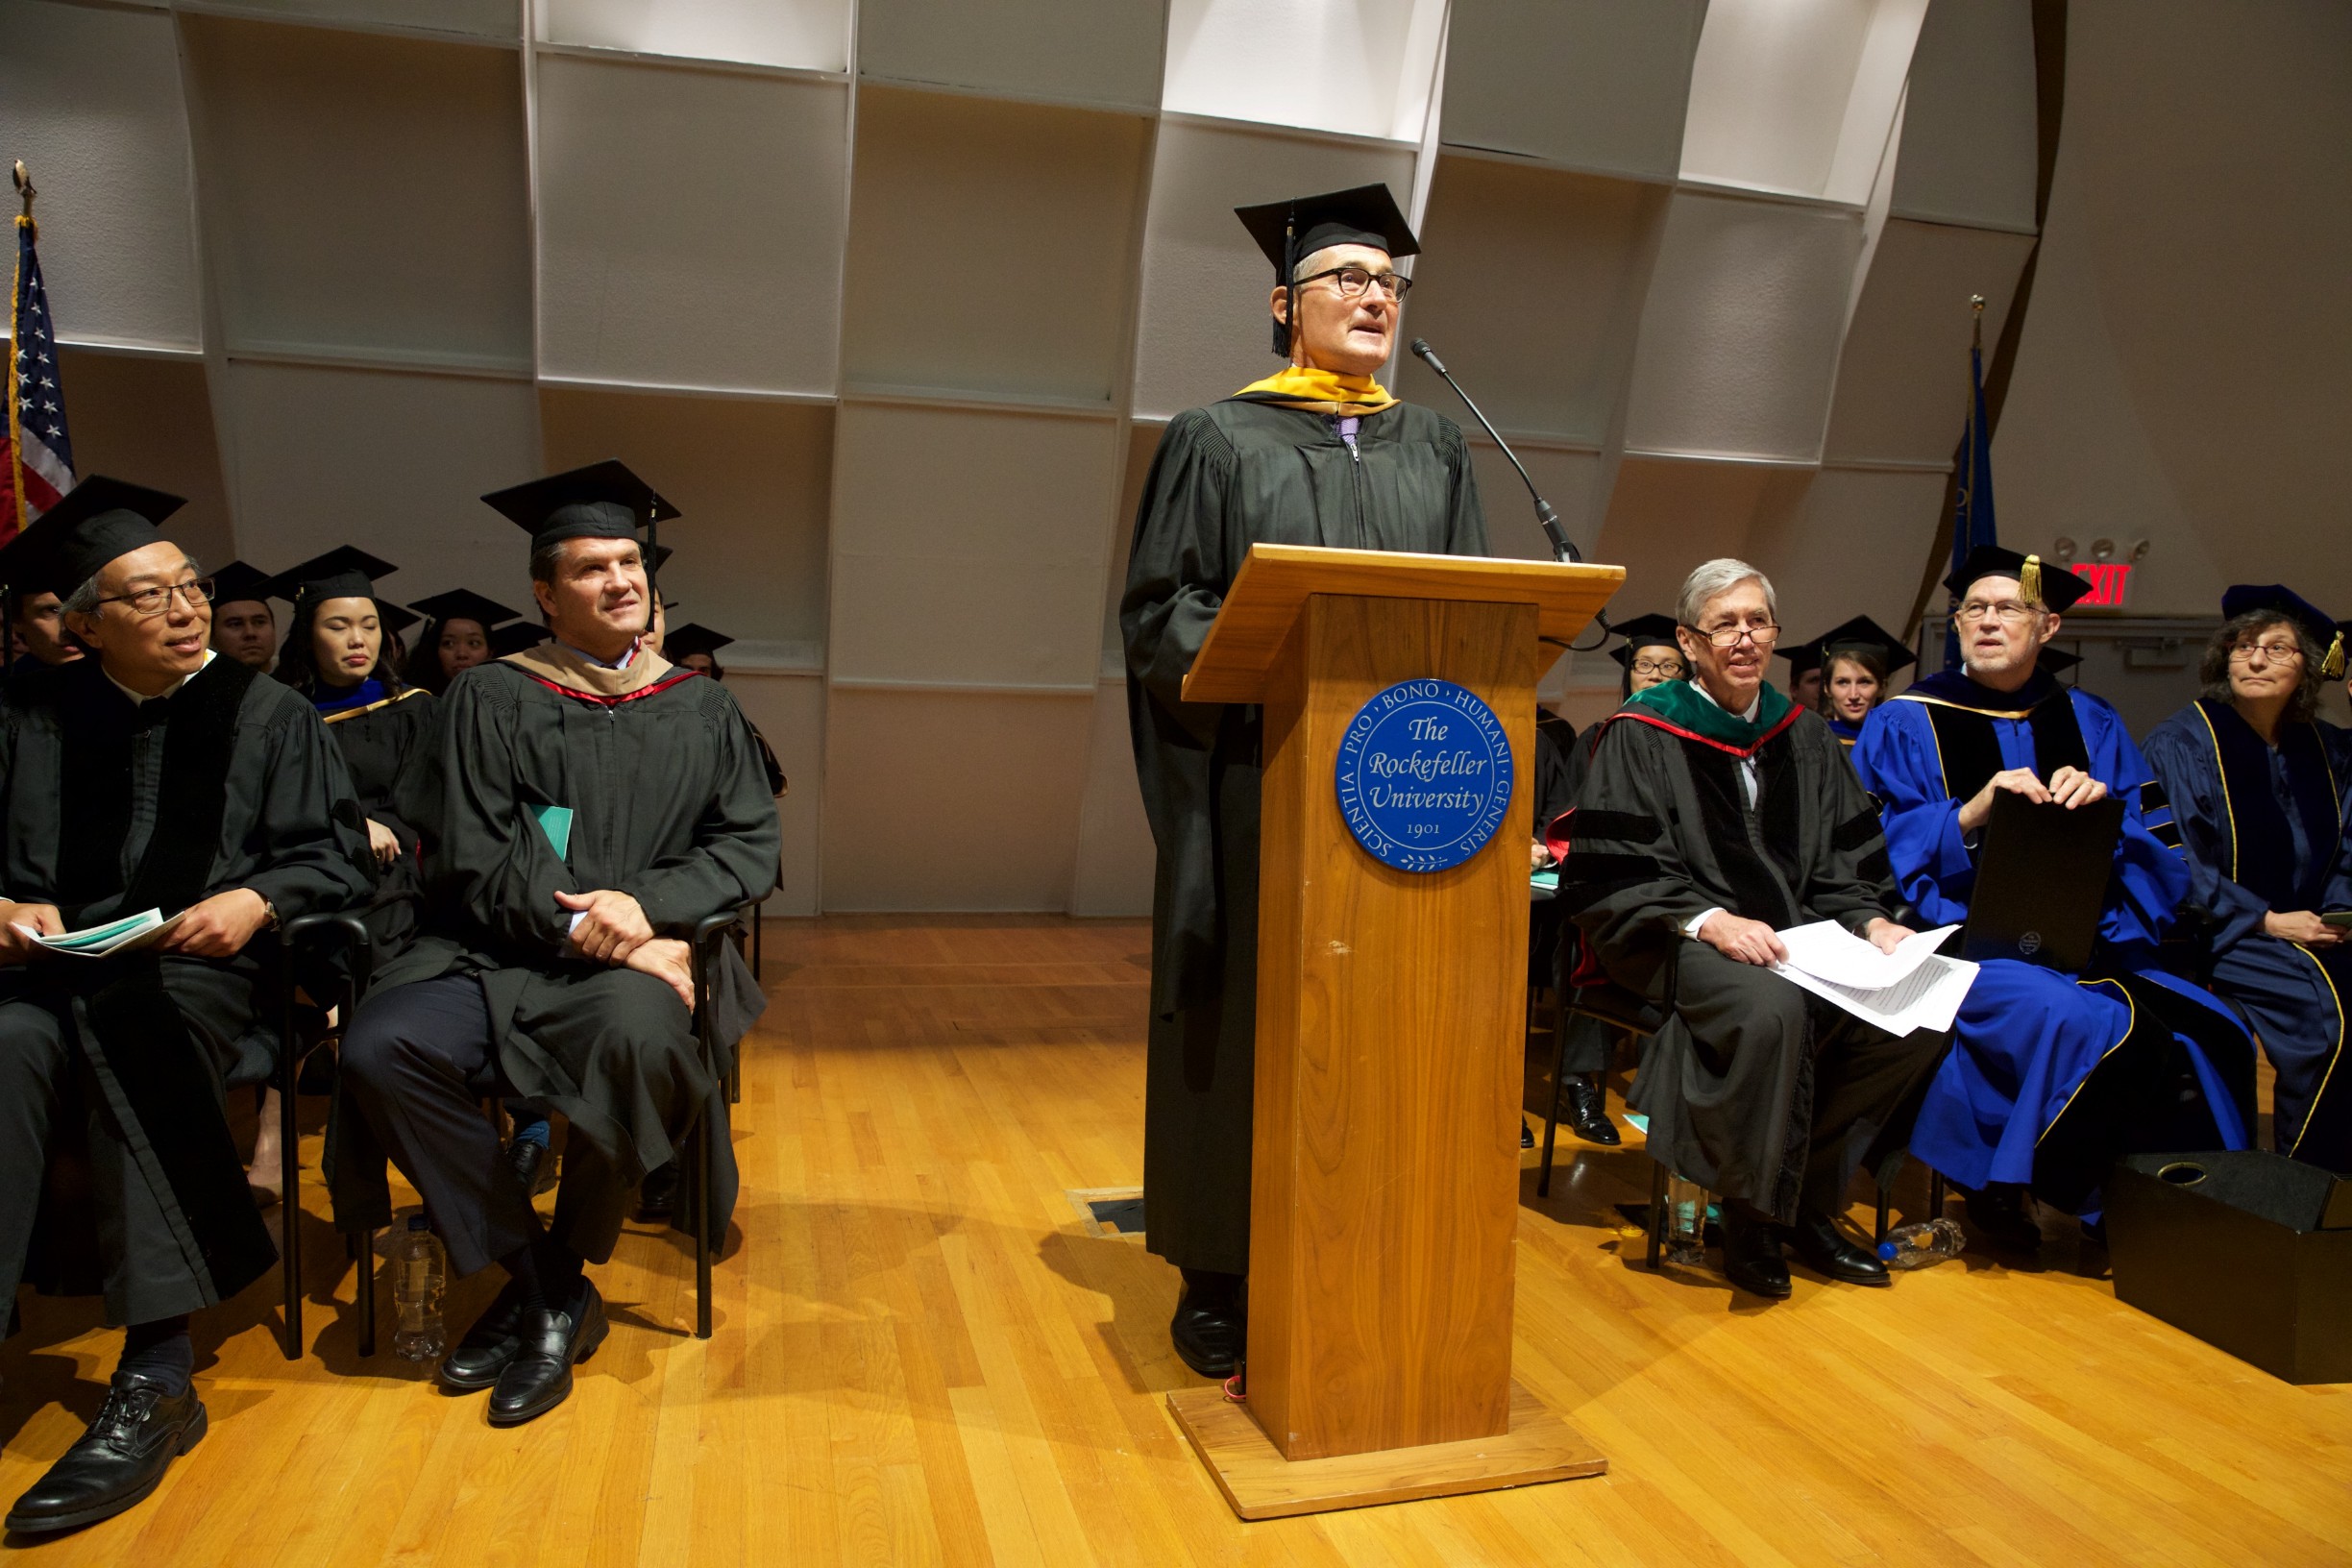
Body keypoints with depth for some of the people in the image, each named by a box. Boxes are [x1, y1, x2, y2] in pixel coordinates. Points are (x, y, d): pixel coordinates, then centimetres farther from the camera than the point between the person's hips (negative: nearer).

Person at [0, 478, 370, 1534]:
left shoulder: (265, 713, 10)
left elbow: (334, 855, 5)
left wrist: (256, 901, -14)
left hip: (204, 970, -2)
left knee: (126, 1029, -35)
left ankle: (156, 1375, -35)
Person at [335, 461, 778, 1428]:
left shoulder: (700, 710, 14)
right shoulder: (490, 700, 9)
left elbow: (750, 842, 6)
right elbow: (470, 854, -1)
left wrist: (649, 903, -12)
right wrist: (578, 927, -16)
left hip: (640, 956, 0)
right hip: (498, 952, 1)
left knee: (638, 1036, -35)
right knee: (379, 1049, -28)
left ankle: (558, 1283, -10)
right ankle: (532, 1280, -12)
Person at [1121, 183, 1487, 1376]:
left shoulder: (1433, 450, 17)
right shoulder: (1219, 440, 6)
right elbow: (1157, 612, -2)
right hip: (1256, 775, -3)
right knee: (1248, 1017, 1)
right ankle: (1219, 1279, 14)